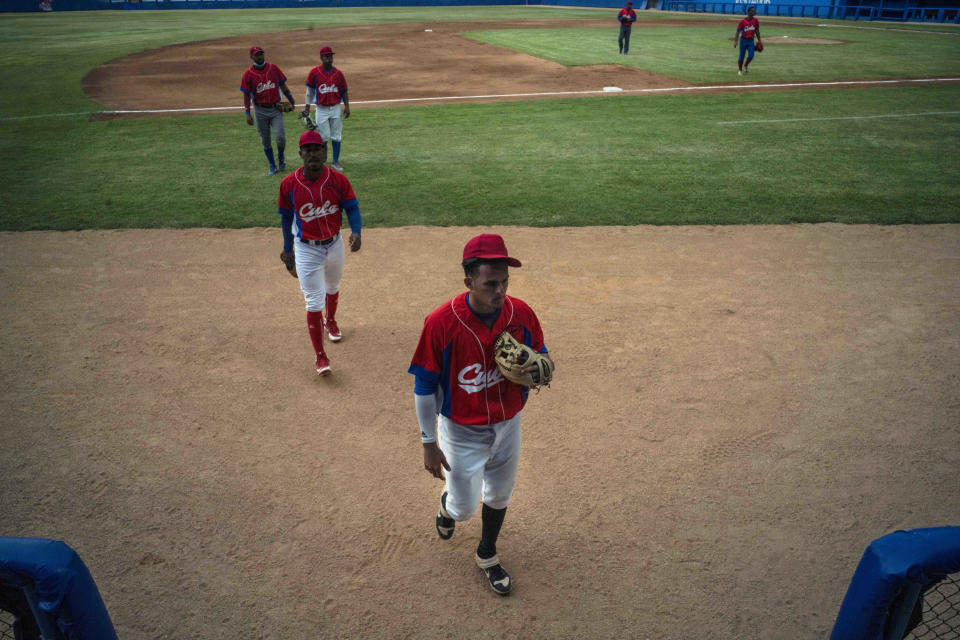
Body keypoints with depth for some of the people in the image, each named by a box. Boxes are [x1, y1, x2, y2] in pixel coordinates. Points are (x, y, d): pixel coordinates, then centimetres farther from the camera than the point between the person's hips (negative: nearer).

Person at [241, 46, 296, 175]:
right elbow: (246, 95, -1)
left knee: (280, 136, -12)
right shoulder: (248, 74, -2)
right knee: (265, 140, 6)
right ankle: (272, 166, 20)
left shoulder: (273, 68, 2)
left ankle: (281, 159, 16)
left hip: (276, 108, 0)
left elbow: (283, 86, 9)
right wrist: (247, 114, -8)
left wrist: (292, 102, 6)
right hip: (260, 111, 0)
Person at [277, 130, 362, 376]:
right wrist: (287, 249, 8)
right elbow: (286, 217, 0)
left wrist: (356, 232, -26)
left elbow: (352, 208, -7)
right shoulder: (289, 184, -12)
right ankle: (320, 356, 4)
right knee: (314, 302, -5)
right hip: (307, 250, -2)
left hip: (334, 245, 3)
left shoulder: (338, 180, -12)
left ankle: (331, 321, 59)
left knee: (332, 288, 27)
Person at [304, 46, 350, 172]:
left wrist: (347, 107, -3)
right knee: (323, 137, -1)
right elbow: (310, 90, 5)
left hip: (336, 108, 2)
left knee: (336, 136, 6)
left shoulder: (338, 73, 2)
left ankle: (335, 162, 15)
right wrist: (307, 107, 2)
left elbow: (344, 91, 7)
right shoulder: (314, 72, -3)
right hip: (321, 109, -2)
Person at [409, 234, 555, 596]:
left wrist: (537, 369, -23)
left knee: (499, 496, 22)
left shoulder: (522, 314, -15)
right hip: (461, 431, -3)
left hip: (508, 424, 4)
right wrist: (429, 443, -10)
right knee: (465, 508, 10)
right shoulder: (440, 324, -26)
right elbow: (424, 388, -15)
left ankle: (487, 555, 50)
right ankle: (448, 507, 50)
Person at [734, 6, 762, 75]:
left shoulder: (755, 21, 2)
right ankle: (740, 70, 22)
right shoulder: (743, 21, -9)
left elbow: (757, 31, 10)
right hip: (743, 40, -2)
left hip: (751, 41, 3)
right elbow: (738, 31, -7)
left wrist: (759, 40, 10)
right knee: (742, 56, 3)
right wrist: (735, 41, -14)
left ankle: (746, 65, 19)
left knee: (751, 56, -10)